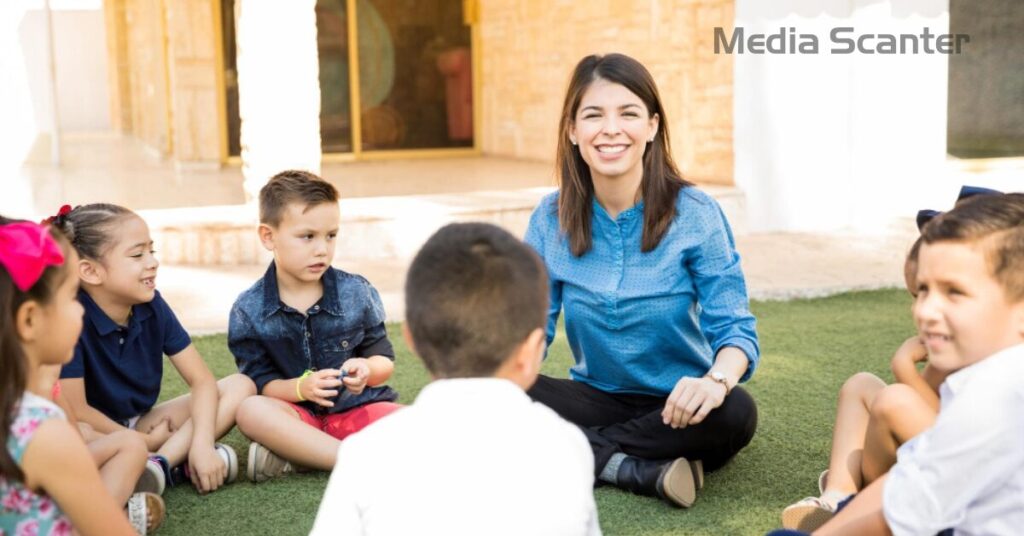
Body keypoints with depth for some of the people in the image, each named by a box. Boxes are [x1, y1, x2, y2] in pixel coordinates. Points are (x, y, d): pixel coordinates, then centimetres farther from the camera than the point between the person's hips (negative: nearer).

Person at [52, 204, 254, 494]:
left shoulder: (152, 305, -6)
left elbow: (202, 380, -7)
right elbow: (75, 411, -23)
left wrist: (201, 444, -23)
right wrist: (142, 444, -14)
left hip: (140, 424, 6)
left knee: (240, 386, -9)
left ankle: (160, 465, -27)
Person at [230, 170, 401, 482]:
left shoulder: (357, 293, -2)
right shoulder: (248, 311, -4)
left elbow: (384, 361, 3)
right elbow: (261, 384, -5)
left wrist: (367, 370, -20)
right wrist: (301, 388, -25)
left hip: (359, 408, 1)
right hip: (299, 414, -1)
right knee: (251, 411, -34)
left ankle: (290, 457, -28)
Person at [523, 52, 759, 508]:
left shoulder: (695, 214, -12)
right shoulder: (550, 219, -4)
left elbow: (734, 327, -15)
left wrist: (717, 380, -39)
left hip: (676, 406, -2)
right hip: (598, 397, 2)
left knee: (734, 413, -35)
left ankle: (580, 453, -20)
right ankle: (641, 470, -24)